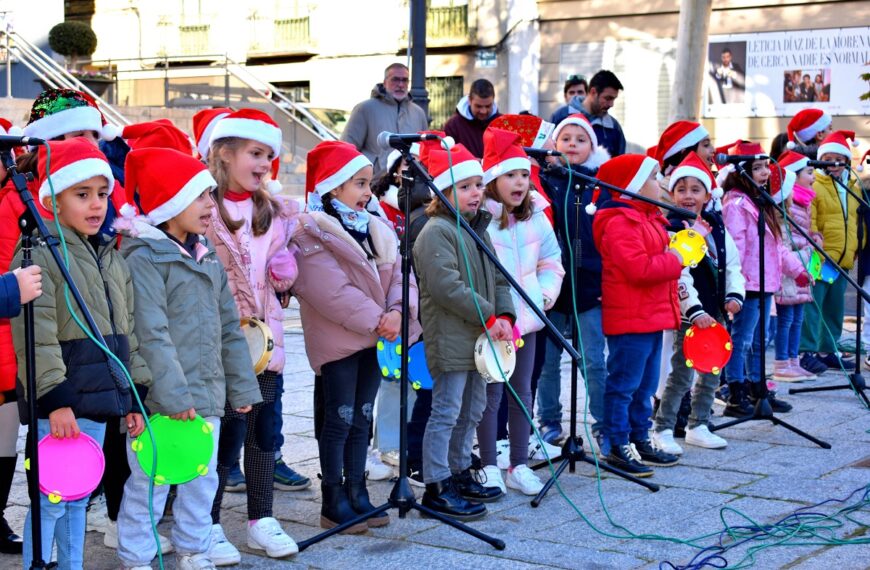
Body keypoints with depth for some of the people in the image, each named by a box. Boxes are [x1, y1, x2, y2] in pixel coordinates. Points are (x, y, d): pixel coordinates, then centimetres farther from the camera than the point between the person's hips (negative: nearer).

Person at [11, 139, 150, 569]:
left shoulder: (113, 260, 15)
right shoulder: (38, 255, -10)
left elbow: (127, 336, 19)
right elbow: (36, 338, -17)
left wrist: (134, 397, 15)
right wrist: (55, 399, -21)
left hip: (99, 400, 8)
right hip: (58, 405, -8)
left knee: (78, 500, 15)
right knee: (51, 501, -4)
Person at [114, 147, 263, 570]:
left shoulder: (207, 257, 13)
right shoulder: (144, 257, -12)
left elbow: (228, 326, 16)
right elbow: (151, 333, -19)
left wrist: (242, 386, 13)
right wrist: (174, 393, -23)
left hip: (206, 394, 8)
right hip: (159, 399, -7)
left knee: (203, 476, 15)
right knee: (151, 480, 0)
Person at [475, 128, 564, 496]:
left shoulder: (535, 217, 5)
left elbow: (551, 261, 16)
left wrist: (545, 293, 3)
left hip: (526, 316, 6)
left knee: (522, 391, 12)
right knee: (492, 394, 1)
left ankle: (519, 466, 22)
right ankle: (489, 467, 14)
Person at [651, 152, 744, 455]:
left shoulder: (718, 227, 9)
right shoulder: (671, 230, -12)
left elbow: (732, 264, 13)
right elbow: (678, 276, -18)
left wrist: (734, 295, -2)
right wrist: (695, 311, -23)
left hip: (715, 312, 7)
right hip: (689, 316, -7)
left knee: (711, 373, 13)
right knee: (681, 374, -6)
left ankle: (697, 427, 25)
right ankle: (662, 430, 3)